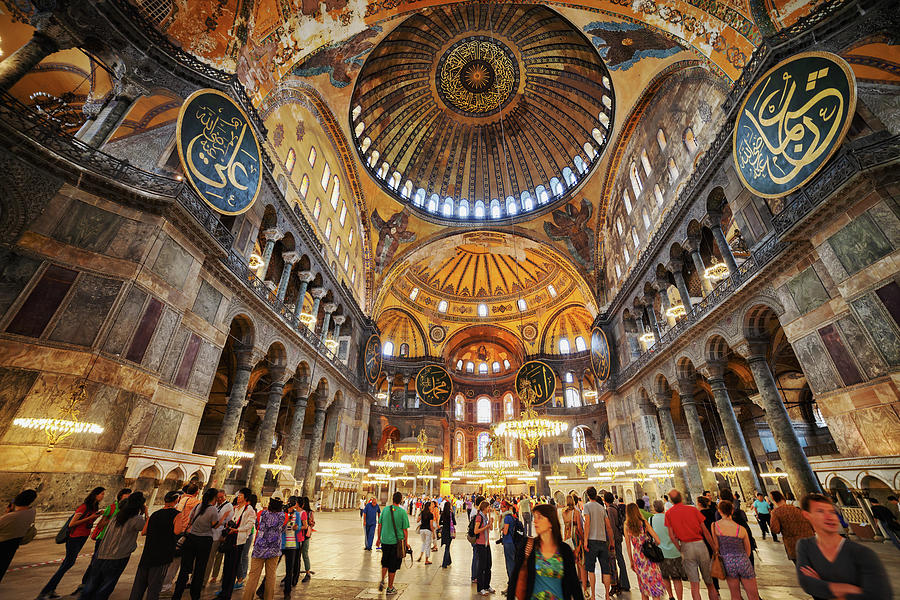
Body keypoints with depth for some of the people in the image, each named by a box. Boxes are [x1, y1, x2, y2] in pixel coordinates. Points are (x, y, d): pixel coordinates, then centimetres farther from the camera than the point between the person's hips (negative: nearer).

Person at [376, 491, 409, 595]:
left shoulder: (385, 509, -4)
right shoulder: (403, 512, -13)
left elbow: (379, 525, 3)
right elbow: (405, 530, -9)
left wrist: (378, 538, 15)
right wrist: (406, 543, 3)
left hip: (385, 541, 3)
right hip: (397, 542, -3)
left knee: (385, 562, 26)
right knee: (393, 565, 12)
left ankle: (382, 580, 17)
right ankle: (390, 588, 22)